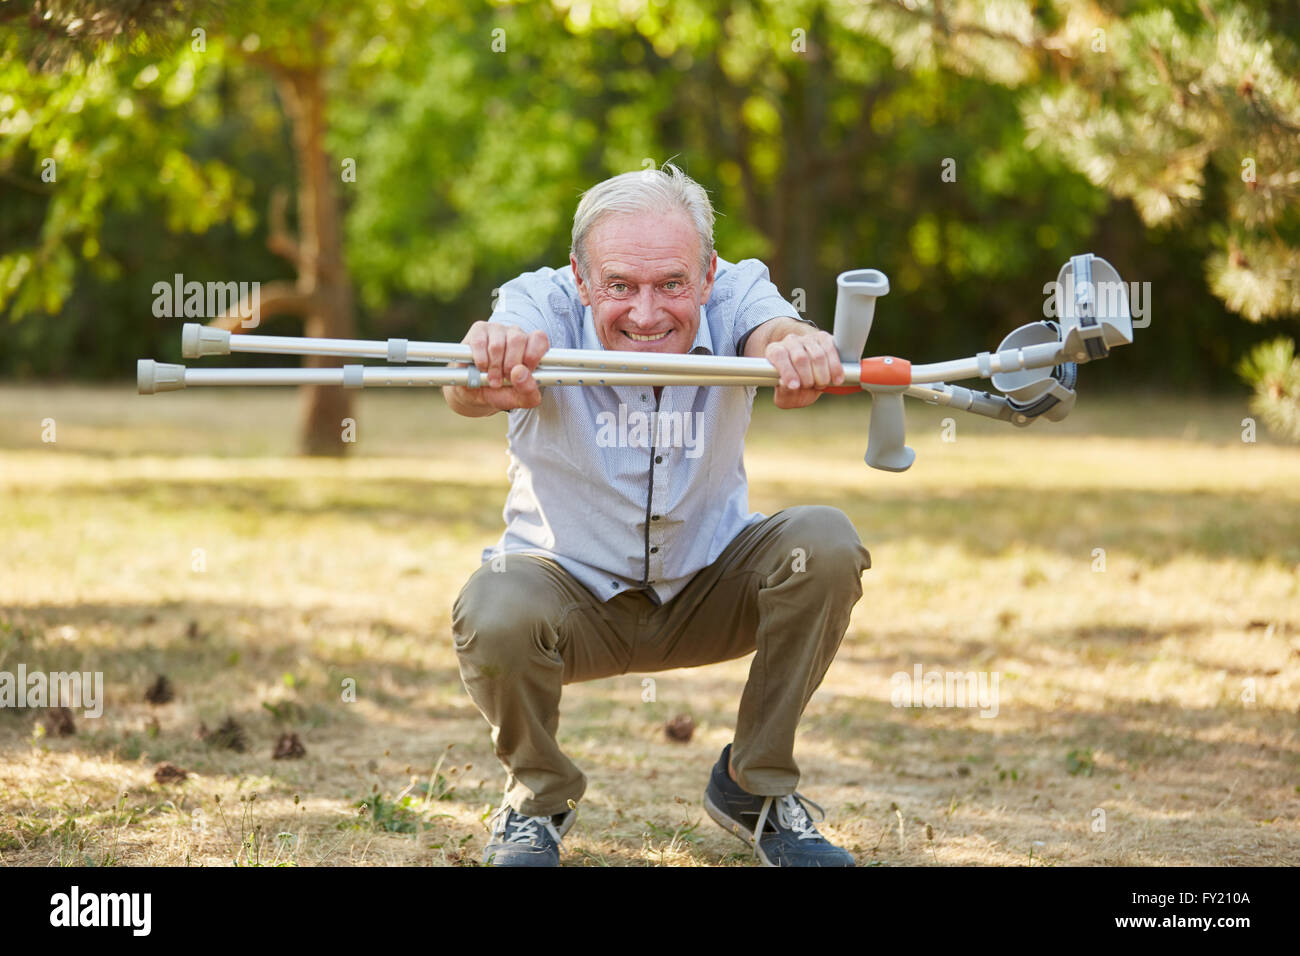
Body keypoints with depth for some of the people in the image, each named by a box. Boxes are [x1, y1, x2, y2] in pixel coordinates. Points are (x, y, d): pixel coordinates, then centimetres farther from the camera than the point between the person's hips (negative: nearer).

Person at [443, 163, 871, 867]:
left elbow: (772, 330, -41)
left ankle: (754, 787, -2)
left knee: (826, 543, -25)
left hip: (710, 588, 2)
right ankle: (538, 794, 1)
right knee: (491, 616, -34)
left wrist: (799, 347, -68)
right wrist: (486, 376, -71)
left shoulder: (734, 295, -17)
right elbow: (464, 390, -45)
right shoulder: (542, 304, -23)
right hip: (572, 590, -2)